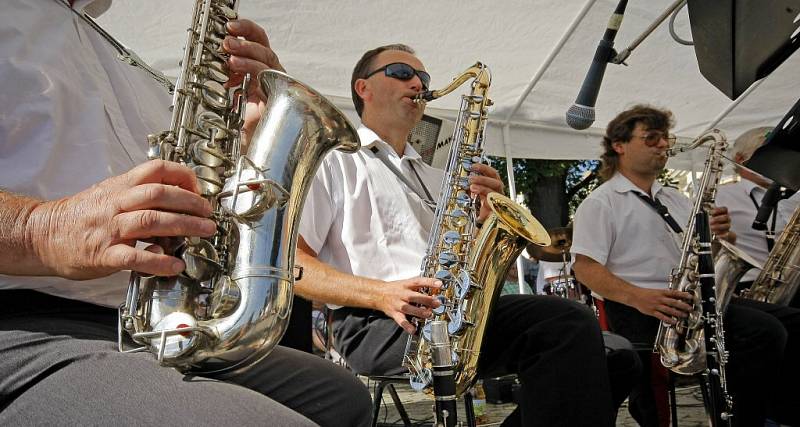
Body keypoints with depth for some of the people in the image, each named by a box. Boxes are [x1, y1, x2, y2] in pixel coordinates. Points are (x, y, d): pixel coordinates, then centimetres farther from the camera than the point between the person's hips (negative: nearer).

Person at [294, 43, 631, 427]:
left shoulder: (435, 178, 28)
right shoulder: (331, 160, 9)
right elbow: (290, 263, -3)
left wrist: (487, 211, 3)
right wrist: (380, 293, -18)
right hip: (377, 323, -6)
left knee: (573, 323, -22)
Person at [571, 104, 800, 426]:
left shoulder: (674, 198, 26)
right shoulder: (600, 203, 2)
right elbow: (585, 267, -9)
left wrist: (722, 234, 0)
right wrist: (638, 297, -25)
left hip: (698, 300, 8)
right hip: (641, 309, -8)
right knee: (765, 332, -26)